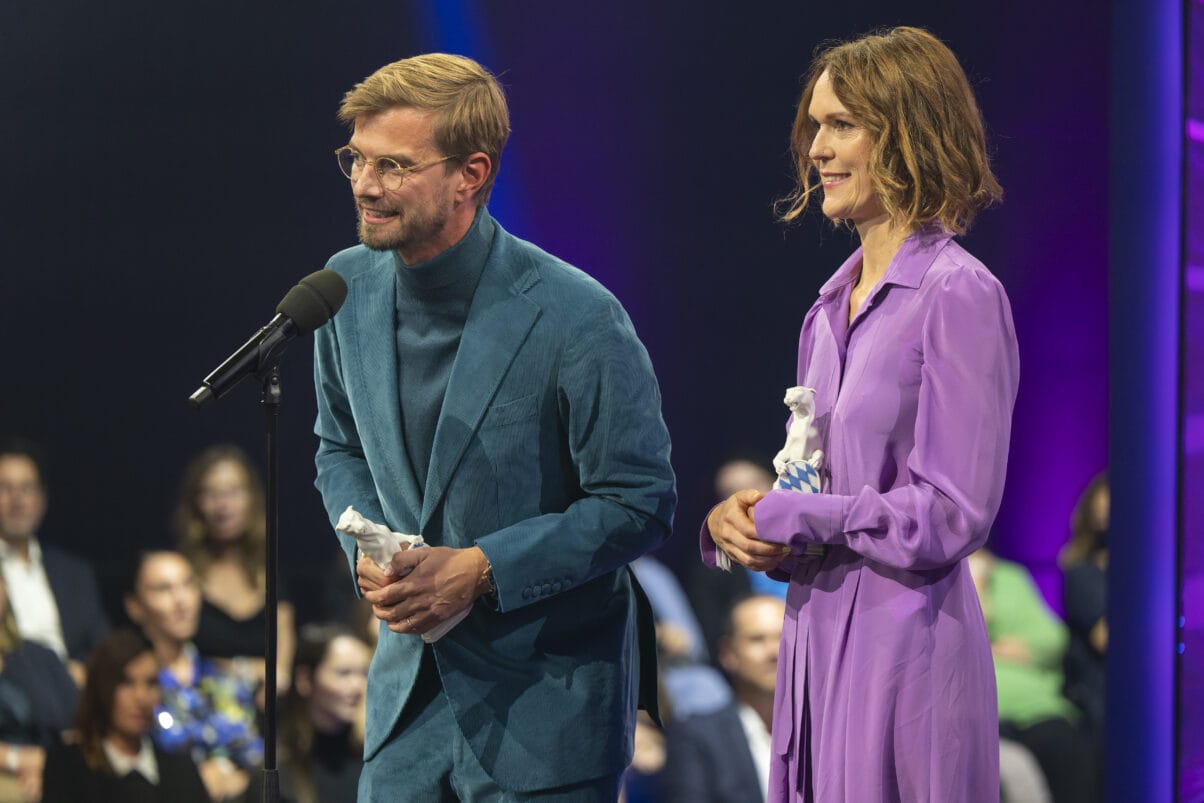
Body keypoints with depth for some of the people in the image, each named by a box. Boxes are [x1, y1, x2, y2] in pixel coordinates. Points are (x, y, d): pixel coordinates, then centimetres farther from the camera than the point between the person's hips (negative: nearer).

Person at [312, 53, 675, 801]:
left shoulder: (575, 318, -18)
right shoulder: (349, 287, 0)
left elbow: (640, 505, -13)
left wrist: (480, 570, -20)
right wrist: (365, 553, -5)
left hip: (547, 691, -5)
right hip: (412, 677, 5)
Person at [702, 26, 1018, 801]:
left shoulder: (960, 296, -11)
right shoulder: (832, 306, 13)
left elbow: (951, 517, -16)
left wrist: (785, 516, -8)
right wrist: (738, 520, -3)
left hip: (907, 648, -7)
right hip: (817, 642, 8)